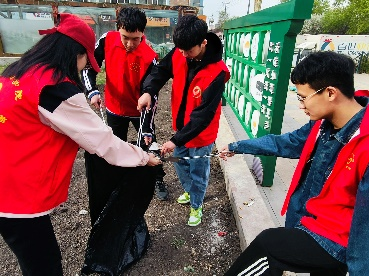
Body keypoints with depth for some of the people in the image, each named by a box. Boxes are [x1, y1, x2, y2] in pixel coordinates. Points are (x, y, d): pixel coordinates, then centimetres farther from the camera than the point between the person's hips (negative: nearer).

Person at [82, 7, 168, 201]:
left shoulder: (149, 58, -24)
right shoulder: (107, 41, -15)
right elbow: (89, 66, -4)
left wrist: (147, 129, -26)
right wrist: (92, 91, -21)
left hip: (140, 110, -3)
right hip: (114, 108, 3)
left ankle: (158, 180, 33)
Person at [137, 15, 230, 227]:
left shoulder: (217, 73, -28)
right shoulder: (179, 54, -11)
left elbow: (203, 114, -29)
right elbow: (161, 71, -2)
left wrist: (176, 140, -30)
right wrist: (148, 91, -25)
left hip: (201, 133, -6)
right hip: (181, 126, 6)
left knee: (198, 173, 14)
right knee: (181, 165, 25)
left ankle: (196, 206, 41)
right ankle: (189, 191, 54)